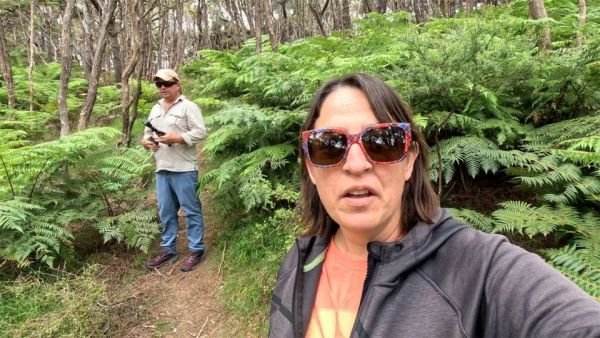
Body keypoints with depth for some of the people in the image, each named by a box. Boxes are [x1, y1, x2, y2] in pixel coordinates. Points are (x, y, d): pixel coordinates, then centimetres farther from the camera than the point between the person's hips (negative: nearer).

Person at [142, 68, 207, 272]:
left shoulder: (188, 107, -5)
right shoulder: (156, 109, 18)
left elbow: (200, 132, -13)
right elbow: (148, 131, 24)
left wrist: (177, 138, -19)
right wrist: (146, 141, 2)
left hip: (183, 169, -7)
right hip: (162, 169, 7)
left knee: (191, 210, 0)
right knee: (166, 211, 13)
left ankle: (196, 250, 10)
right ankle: (168, 249, 24)